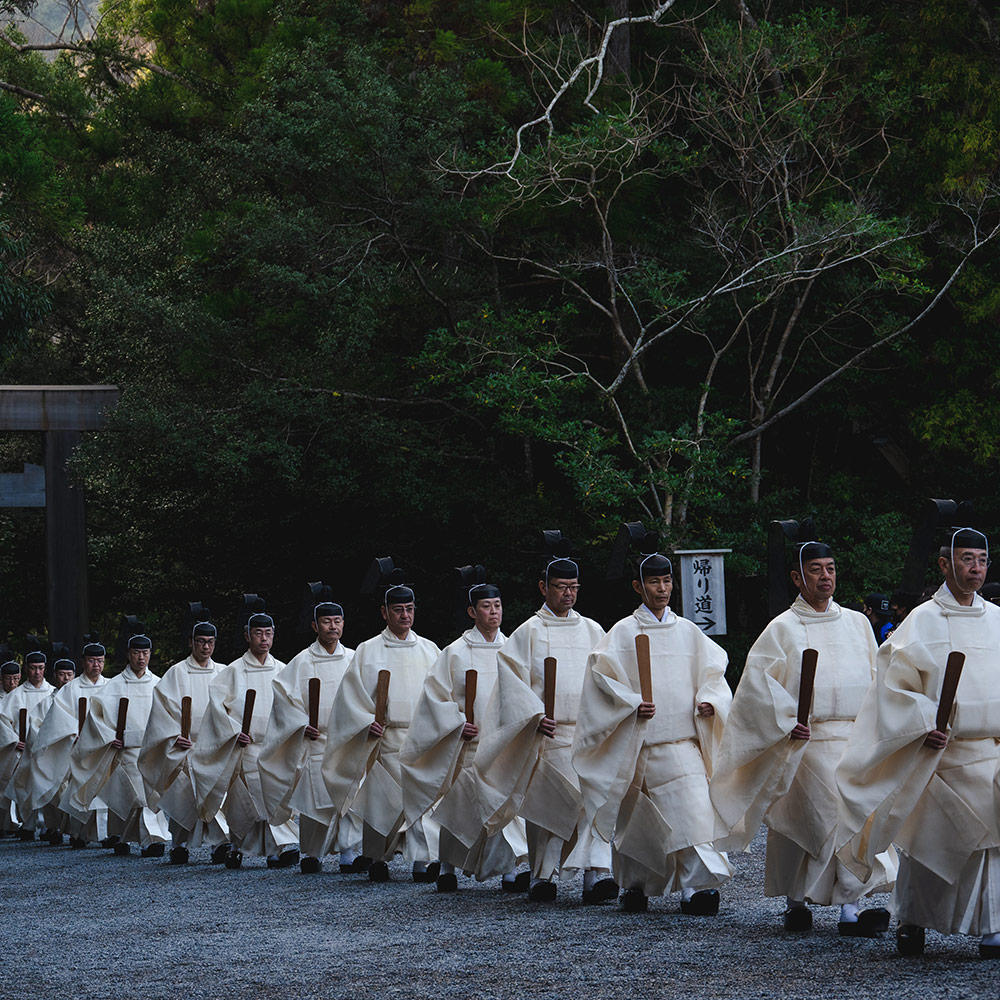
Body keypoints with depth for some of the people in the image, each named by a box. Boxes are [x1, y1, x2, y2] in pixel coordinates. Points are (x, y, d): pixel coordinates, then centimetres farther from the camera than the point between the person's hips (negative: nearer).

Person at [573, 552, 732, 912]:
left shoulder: (688, 631, 11)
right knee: (634, 816, 6)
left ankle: (696, 886, -20)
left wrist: (709, 701, -6)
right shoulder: (624, 632, 3)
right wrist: (632, 704, -16)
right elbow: (603, 673, -3)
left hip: (683, 739, 1)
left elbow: (712, 672, 14)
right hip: (636, 741, -1)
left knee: (693, 808, -15)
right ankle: (634, 885, 25)